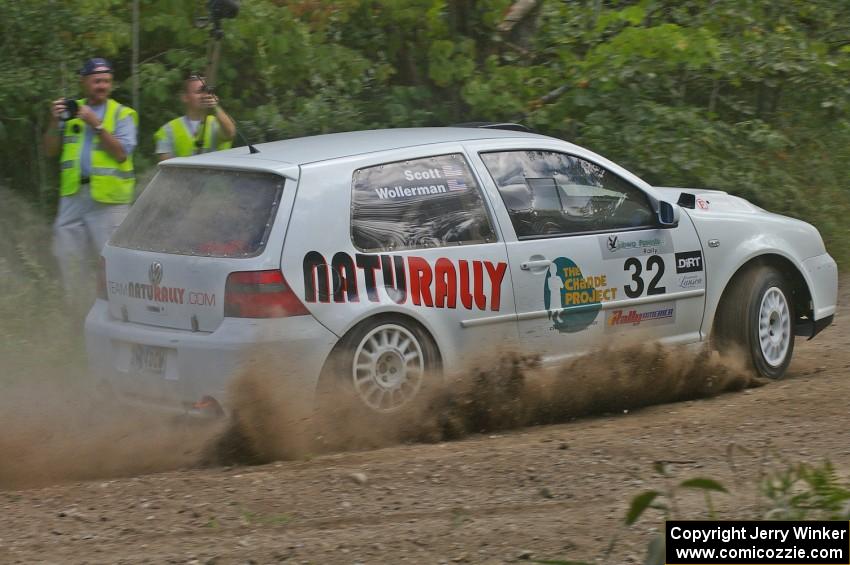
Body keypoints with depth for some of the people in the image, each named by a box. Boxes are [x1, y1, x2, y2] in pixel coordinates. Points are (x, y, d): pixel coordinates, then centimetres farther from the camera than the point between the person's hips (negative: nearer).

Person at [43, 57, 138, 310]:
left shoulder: (122, 114, 4)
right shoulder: (70, 111, 14)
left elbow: (121, 153, -9)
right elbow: (50, 150, 11)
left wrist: (97, 125, -15)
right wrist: (55, 123, -6)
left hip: (108, 197, -4)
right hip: (73, 195, 4)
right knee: (68, 256, 8)